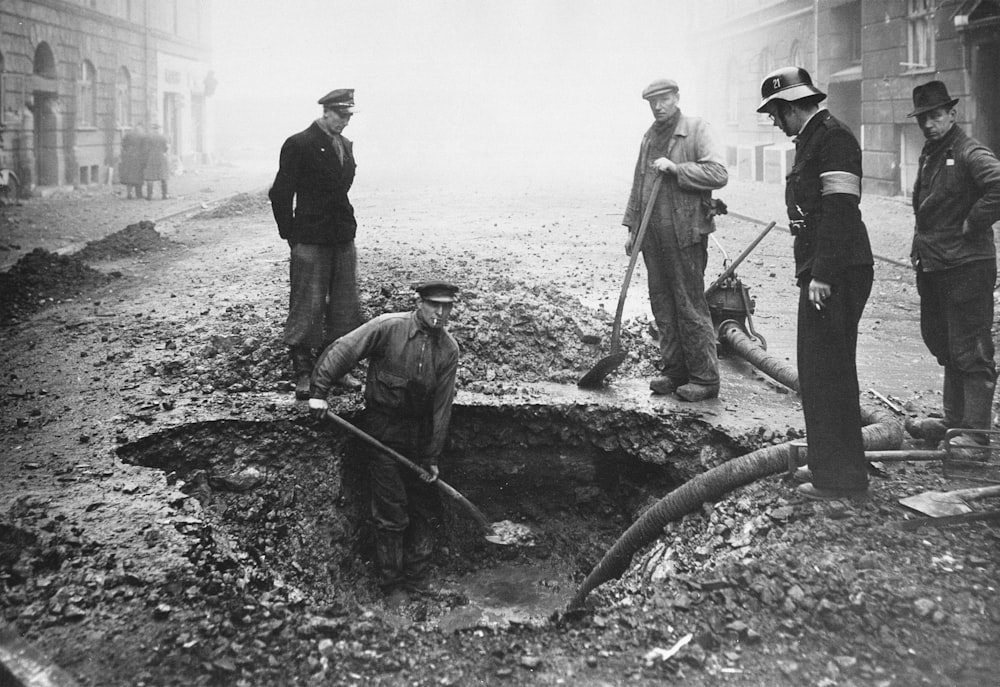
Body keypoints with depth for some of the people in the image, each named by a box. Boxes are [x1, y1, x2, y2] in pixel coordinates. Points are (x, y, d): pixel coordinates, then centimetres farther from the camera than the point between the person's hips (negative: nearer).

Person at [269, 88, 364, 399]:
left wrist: (348, 228, 11)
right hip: (310, 243, -7)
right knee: (307, 309, -2)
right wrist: (292, 238, -6)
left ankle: (338, 368, 19)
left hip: (344, 240, 7)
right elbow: (280, 194, -6)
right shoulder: (299, 145, -8)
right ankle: (303, 374, 8)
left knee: (346, 308, 9)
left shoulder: (346, 146, 13)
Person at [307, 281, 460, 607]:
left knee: (425, 511, 9)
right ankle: (393, 585, 16)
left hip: (420, 432, 4)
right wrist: (319, 391, -19)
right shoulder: (388, 327, -14)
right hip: (382, 429, -4)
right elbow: (341, 350, -12)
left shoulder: (448, 349, -2)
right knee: (391, 513, 0)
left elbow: (441, 406, -2)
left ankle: (416, 583, 24)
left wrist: (432, 456, -1)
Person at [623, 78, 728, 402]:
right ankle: (675, 370, 20)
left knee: (690, 306, -5)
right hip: (652, 237, 7)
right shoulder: (649, 137, 18)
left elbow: (719, 173, -14)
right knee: (662, 306, 10)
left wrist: (676, 168, -17)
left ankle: (705, 378, 3)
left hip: (685, 234, -7)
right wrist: (631, 227, 18)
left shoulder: (697, 129, -3)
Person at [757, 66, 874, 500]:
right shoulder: (811, 139, 19)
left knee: (827, 373, -6)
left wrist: (823, 276, -23)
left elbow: (841, 210, -20)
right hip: (821, 273, 10)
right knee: (818, 370, 16)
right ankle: (829, 463, 28)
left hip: (835, 276, -10)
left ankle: (842, 479, 4)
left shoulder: (833, 138, -12)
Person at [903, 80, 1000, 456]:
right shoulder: (929, 154, 13)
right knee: (945, 346, 18)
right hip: (932, 266, 9)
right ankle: (954, 421, 31)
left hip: (967, 266, -9)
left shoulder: (970, 153, -14)